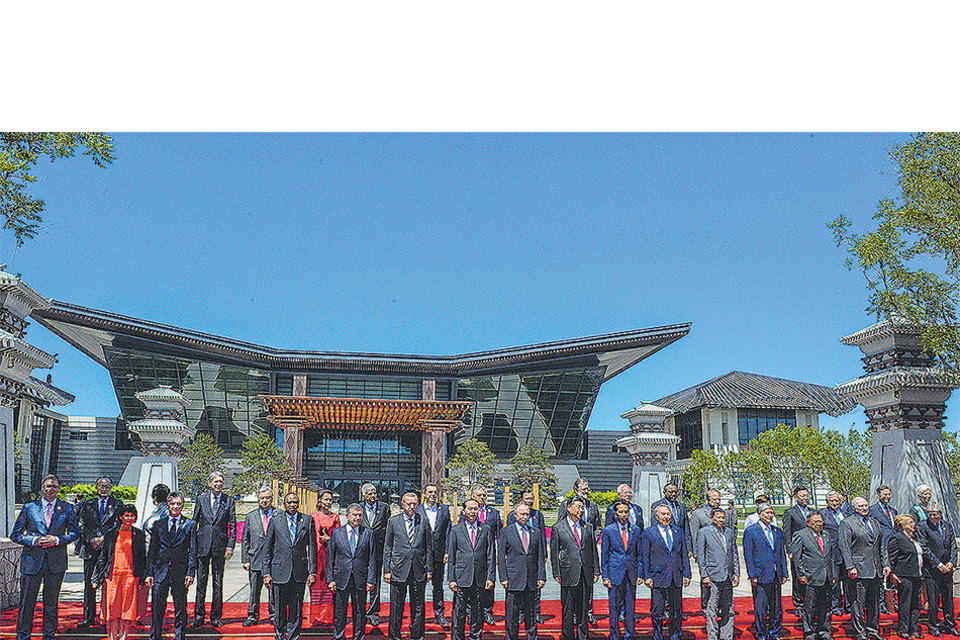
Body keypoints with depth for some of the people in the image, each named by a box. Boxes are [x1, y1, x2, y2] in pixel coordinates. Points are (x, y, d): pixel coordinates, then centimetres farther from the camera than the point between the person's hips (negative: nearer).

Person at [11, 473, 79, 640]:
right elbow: (15, 534, 5)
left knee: (51, 602, 8)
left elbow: (74, 532, 8)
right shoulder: (29, 507, 4)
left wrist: (58, 540, -10)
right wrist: (34, 540, -11)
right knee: (27, 602, 2)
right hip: (32, 560, -1)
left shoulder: (67, 508, 6)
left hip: (56, 562, 1)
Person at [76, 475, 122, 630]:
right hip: (91, 548, 2)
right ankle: (89, 618, 8)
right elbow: (81, 524, 5)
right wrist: (92, 540, -8)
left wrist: (104, 539, -11)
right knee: (89, 584, 2)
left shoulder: (117, 505, 9)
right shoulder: (87, 505, 14)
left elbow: (118, 525, 0)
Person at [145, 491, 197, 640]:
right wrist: (149, 573, 1)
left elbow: (192, 551, 2)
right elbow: (152, 551, 10)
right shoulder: (158, 525, 11)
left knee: (180, 610, 3)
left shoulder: (190, 524, 6)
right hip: (160, 571, 1)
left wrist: (190, 573, -7)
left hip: (180, 572, -1)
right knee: (157, 610, 3)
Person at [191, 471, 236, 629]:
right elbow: (194, 522, 9)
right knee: (201, 582, 4)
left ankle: (216, 617, 12)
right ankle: (199, 616, 12)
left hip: (220, 546, -1)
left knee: (218, 583, 5)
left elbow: (233, 525, 3)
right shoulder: (201, 499, 6)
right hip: (202, 545, 1)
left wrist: (230, 546, -4)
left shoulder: (229, 501, 3)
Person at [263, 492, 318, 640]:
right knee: (281, 608, 5)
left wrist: (312, 572, 0)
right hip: (280, 571, 0)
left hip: (300, 572, 0)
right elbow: (267, 549, 6)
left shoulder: (307, 521, 6)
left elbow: (312, 547, 5)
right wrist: (266, 573, 1)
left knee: (297, 609, 3)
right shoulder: (275, 521, 4)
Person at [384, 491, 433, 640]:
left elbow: (429, 547, 9)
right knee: (396, 607, 4)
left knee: (418, 607, 8)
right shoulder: (393, 521, 3)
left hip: (419, 572, 1)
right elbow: (387, 548, 5)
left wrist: (429, 569, 4)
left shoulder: (423, 522, 6)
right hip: (399, 570, -1)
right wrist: (387, 570, -1)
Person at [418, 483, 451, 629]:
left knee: (438, 584, 8)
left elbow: (448, 531, 5)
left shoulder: (444, 509, 6)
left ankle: (439, 615, 16)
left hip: (438, 553, 1)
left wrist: (447, 551, -2)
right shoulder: (417, 510, 1)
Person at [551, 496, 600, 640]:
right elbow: (554, 553, 0)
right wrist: (557, 573, -5)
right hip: (569, 573, -3)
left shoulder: (588, 527, 11)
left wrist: (596, 571, 8)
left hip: (585, 574, 3)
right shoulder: (558, 528, 0)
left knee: (583, 609, 8)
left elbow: (593, 550, 14)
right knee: (568, 609, 1)